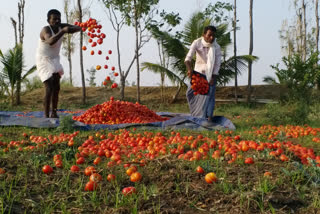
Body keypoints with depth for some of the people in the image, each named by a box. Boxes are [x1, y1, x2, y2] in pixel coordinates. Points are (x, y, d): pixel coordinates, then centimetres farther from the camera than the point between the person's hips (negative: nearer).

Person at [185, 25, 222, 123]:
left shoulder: (217, 47, -14)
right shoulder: (197, 43, -16)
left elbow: (217, 63, -12)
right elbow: (189, 57, -28)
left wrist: (213, 78, -19)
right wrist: (189, 68, -46)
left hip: (211, 74, -1)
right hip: (198, 72, 2)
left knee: (209, 95, -10)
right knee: (191, 92, 1)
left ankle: (209, 117, -10)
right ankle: (196, 114, 18)